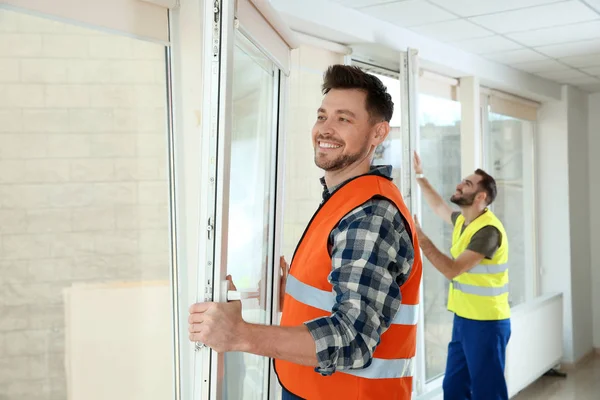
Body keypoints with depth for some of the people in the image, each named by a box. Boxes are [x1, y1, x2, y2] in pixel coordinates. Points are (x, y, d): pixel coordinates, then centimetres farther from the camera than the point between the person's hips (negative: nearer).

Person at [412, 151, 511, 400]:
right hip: (463, 319, 9)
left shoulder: (488, 230, -21)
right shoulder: (463, 220, 8)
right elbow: (438, 206, 30)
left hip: (486, 323, -9)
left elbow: (452, 270, -26)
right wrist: (420, 176, 26)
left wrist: (419, 237, -23)